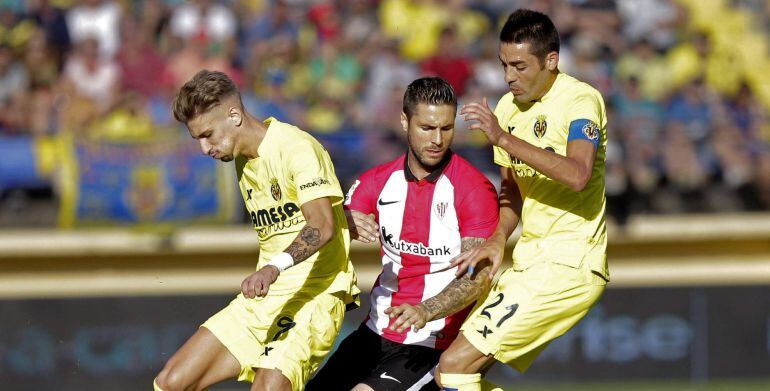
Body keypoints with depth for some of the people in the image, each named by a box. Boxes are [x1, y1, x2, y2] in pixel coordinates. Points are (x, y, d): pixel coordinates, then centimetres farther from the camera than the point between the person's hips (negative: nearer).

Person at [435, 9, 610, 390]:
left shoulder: (581, 100, -14)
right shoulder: (508, 107, 11)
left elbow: (578, 175, -32)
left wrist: (503, 138, -32)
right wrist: (498, 239, 0)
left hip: (567, 266, -9)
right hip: (528, 262, 9)